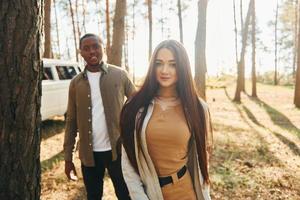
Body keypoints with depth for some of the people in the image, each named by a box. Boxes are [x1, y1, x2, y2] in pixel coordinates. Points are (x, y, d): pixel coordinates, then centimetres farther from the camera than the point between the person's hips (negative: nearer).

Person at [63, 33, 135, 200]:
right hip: (89, 153, 2)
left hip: (117, 149, -2)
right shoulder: (76, 82, 3)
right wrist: (68, 157, 6)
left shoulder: (119, 75, -4)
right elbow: (71, 121, 7)